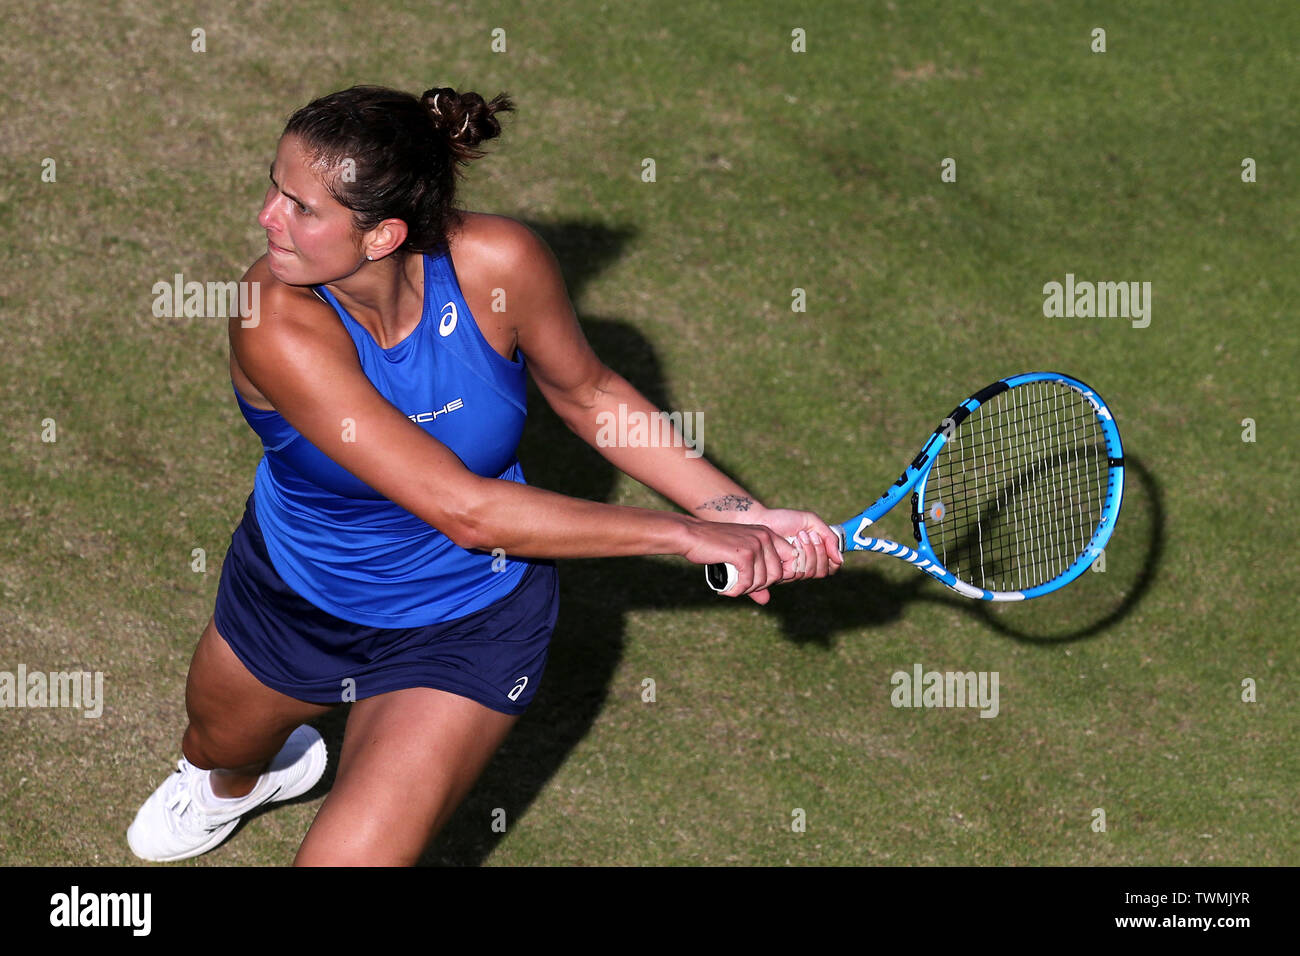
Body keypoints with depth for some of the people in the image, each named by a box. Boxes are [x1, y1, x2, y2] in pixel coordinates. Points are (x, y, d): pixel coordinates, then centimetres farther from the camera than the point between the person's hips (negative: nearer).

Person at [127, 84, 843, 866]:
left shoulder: (501, 264, -29)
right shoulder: (277, 325, -38)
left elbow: (589, 395, -6)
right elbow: (463, 509, -39)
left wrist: (739, 513, -14)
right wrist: (684, 535, -35)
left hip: (467, 624, 0)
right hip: (291, 588, 1)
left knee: (352, 857, -13)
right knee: (219, 745, 31)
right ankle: (235, 781, 70)